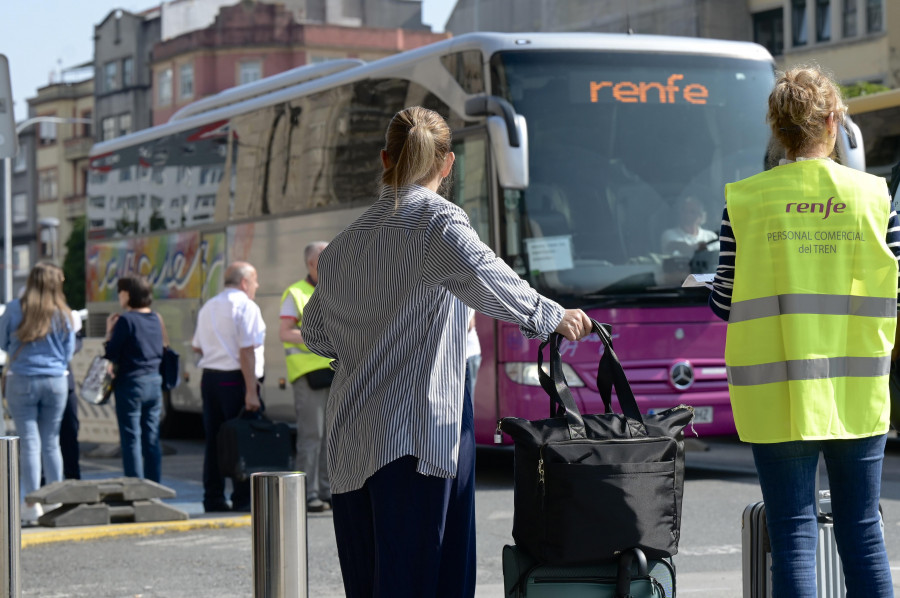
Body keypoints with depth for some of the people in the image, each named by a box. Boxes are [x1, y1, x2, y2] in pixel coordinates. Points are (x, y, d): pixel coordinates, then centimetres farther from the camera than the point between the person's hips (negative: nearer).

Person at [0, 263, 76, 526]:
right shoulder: (63, 314, -2)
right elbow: (69, 353, 7)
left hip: (22, 381, -1)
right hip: (56, 381, 2)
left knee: (30, 443, 1)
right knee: (51, 443, 11)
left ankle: (32, 505, -1)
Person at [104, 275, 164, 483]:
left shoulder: (126, 320, -12)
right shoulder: (156, 319, 9)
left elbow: (112, 354, -13)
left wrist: (110, 331, 1)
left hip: (131, 383, -7)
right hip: (155, 381, 7)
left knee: (131, 439, -2)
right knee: (152, 439, 10)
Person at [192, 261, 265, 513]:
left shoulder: (207, 307, 15)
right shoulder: (246, 307, -10)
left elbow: (197, 347, 21)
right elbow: (247, 351, -17)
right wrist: (251, 391, -20)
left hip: (209, 377, 8)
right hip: (235, 379, -8)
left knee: (213, 440, 11)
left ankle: (213, 499, 13)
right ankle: (243, 500, -4)